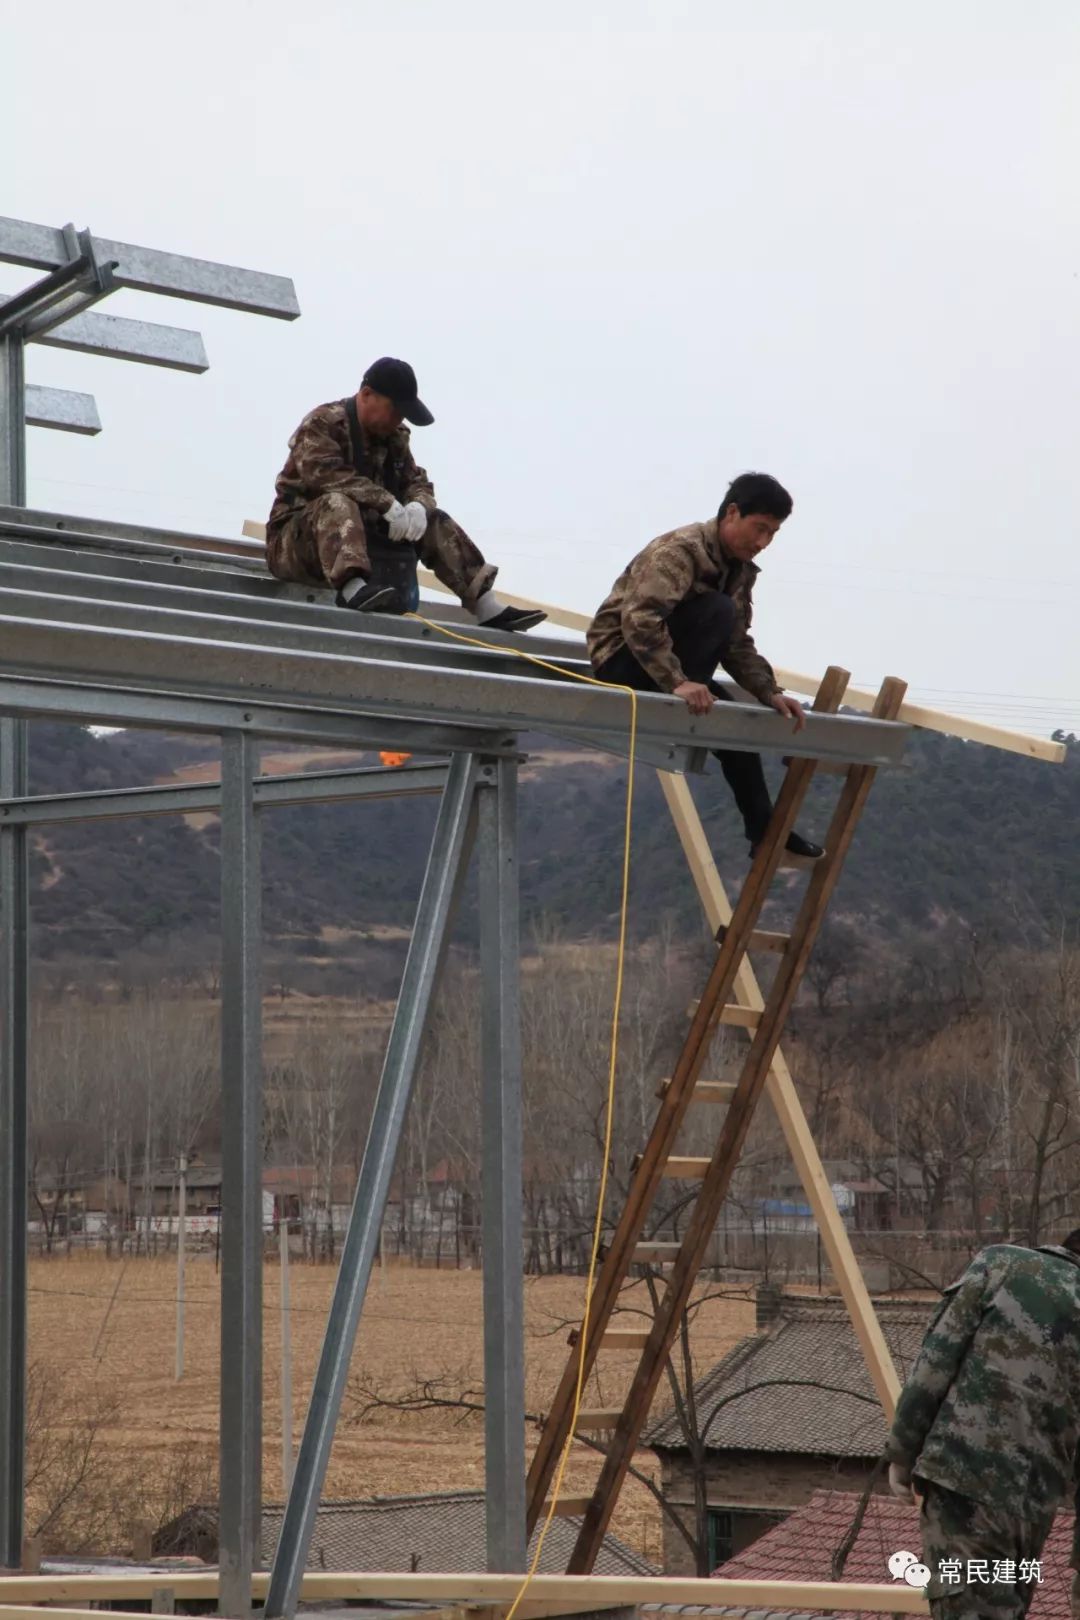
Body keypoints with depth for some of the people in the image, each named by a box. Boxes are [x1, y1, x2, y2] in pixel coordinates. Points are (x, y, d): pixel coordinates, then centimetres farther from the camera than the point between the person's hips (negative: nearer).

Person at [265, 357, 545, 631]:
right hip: (299, 538, -7)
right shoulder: (323, 423, -14)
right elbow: (325, 474, -30)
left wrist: (419, 506, -18)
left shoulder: (394, 436, 11)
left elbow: (416, 482, 8)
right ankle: (352, 589, -64)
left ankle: (488, 609, -5)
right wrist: (386, 503, -35)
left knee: (435, 522, 0)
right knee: (338, 503, -38)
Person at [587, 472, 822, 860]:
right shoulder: (681, 549, -23)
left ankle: (764, 831, 22)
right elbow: (639, 618, -35)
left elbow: (738, 645, 4)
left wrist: (770, 693, -11)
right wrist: (677, 682, -42)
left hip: (666, 662, 9)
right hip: (622, 657, -9)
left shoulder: (742, 570, 5)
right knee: (717, 609, -26)